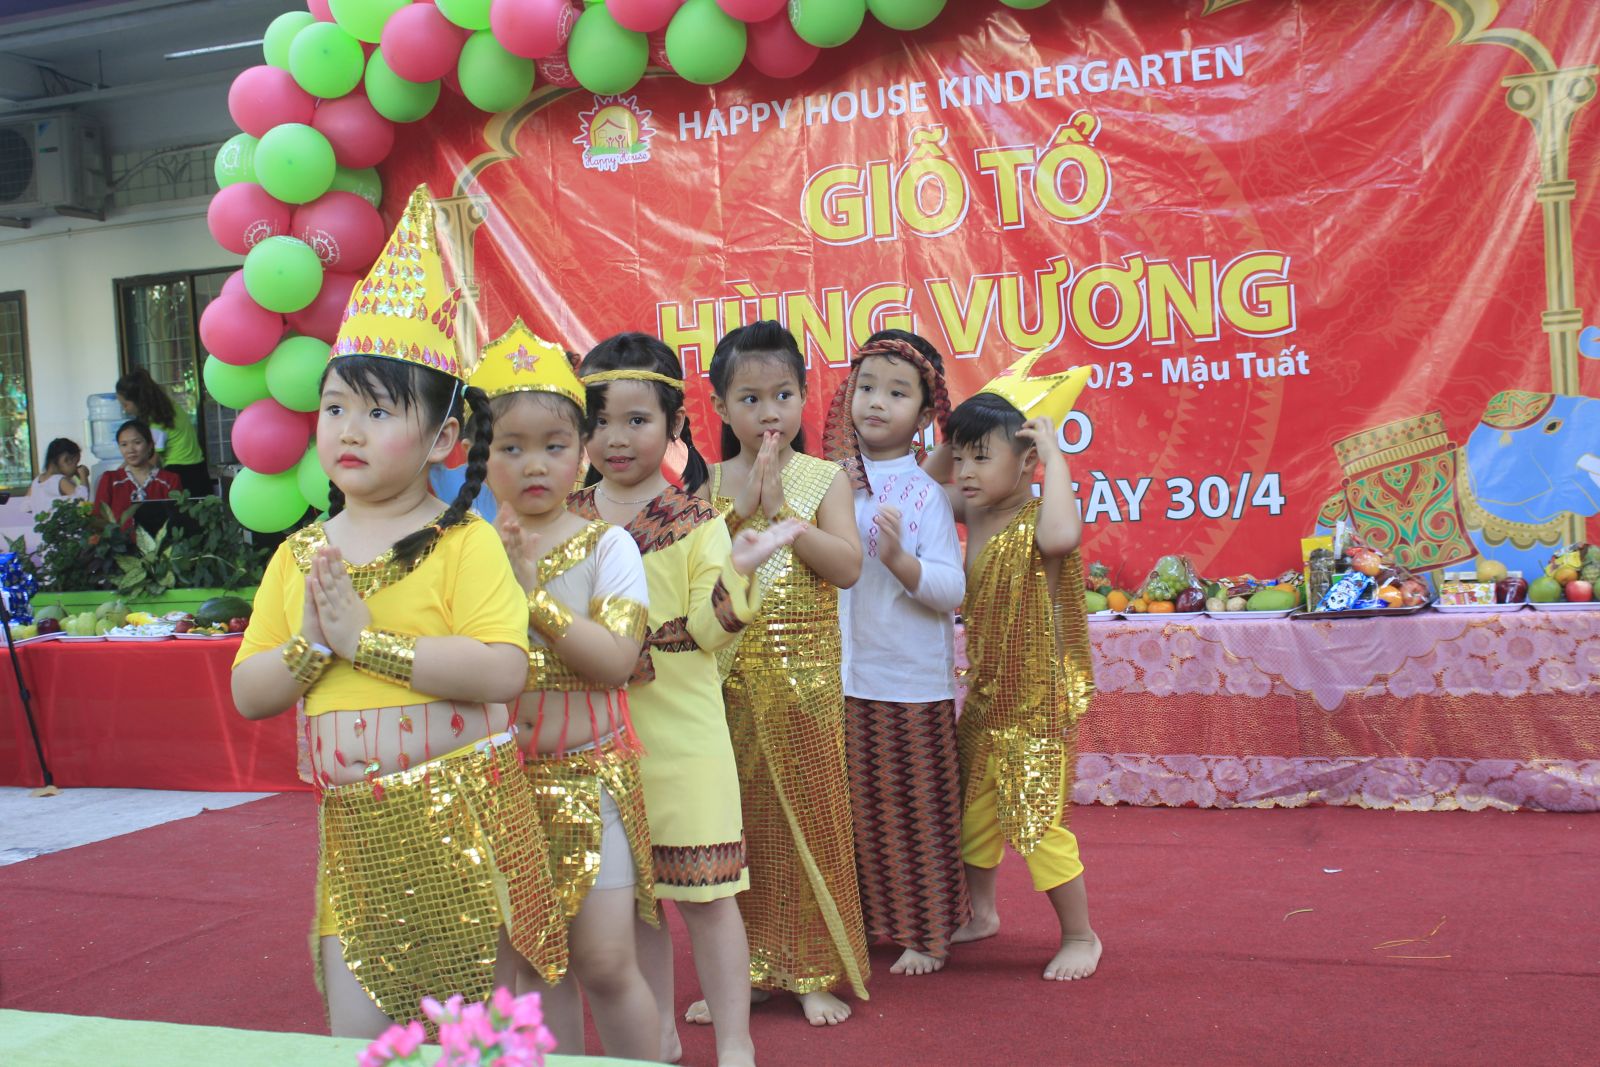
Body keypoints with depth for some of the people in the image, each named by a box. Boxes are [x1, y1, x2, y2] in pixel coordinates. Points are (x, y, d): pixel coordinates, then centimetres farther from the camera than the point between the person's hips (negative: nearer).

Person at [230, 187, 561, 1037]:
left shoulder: (463, 543, -10)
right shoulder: (298, 556, 8)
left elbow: (503, 671, -23)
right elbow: (247, 695, 7)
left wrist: (365, 639, -21)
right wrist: (311, 647, -12)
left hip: (461, 815, -4)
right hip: (353, 828, 5)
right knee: (355, 1032, 9)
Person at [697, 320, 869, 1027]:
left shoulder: (823, 478, 0)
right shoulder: (706, 484, 6)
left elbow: (847, 567, -12)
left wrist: (779, 509, -16)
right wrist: (741, 504, -14)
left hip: (803, 674, -2)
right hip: (727, 672, 2)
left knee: (807, 814, 3)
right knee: (733, 818, 7)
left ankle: (815, 973, 15)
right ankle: (738, 967, 20)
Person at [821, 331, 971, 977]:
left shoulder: (925, 493, -8)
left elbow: (952, 589, -14)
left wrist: (899, 559, -28)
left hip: (912, 680, -4)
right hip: (844, 677, 4)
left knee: (917, 808, 6)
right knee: (858, 806, 14)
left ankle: (925, 934, 20)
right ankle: (868, 920, 29)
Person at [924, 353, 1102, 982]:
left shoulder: (1038, 521, -21)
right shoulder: (975, 513, 2)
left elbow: (1062, 536, -47)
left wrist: (1055, 456, -36)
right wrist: (953, 440, 4)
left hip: (1036, 701, -8)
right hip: (984, 696, 8)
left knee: (1037, 822, -2)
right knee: (972, 813, 19)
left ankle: (1080, 936, 17)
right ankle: (981, 913, 40)